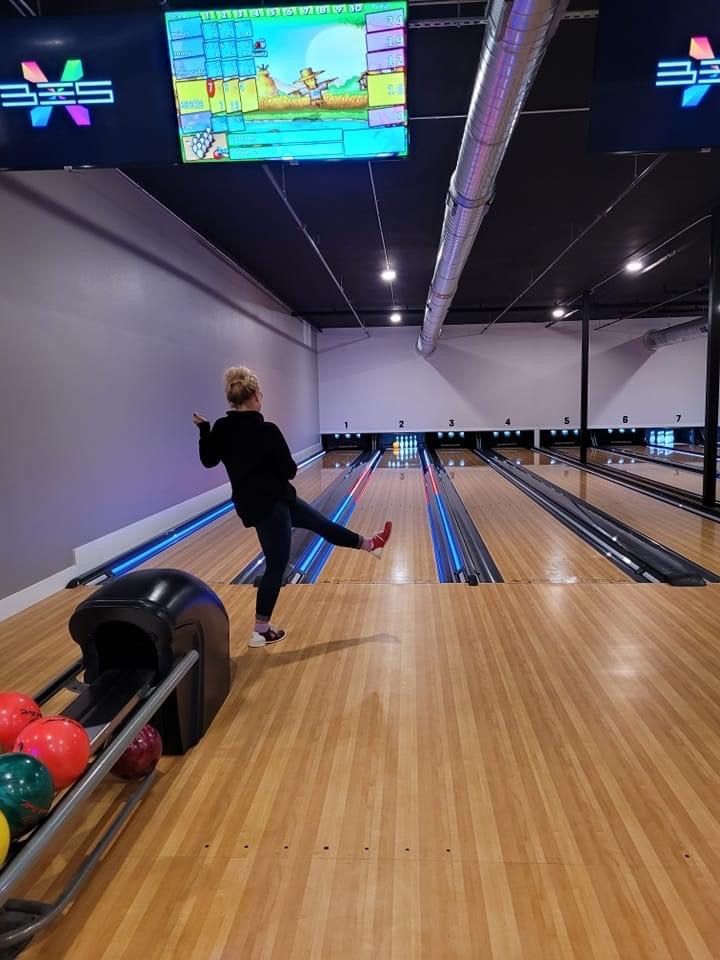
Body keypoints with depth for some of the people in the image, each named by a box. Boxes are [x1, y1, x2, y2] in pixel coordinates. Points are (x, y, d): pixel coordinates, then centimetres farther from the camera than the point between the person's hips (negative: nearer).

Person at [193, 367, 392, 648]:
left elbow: (208, 461, 13)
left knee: (320, 522, 20)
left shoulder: (221, 429, -2)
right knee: (276, 566, 5)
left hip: (253, 502, 9)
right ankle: (261, 631, 16)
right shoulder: (266, 431, -23)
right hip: (270, 504, -9)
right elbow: (289, 471, -15)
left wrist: (204, 430, 17)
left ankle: (370, 545, 36)